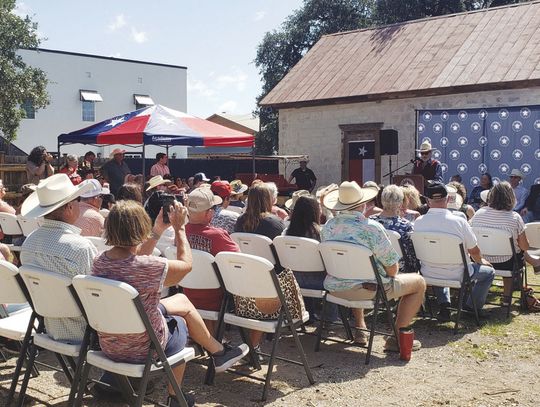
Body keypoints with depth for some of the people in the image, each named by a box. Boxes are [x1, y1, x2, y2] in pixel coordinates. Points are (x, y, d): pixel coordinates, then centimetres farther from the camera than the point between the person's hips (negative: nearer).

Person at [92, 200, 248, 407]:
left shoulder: (100, 262, -9)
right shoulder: (148, 267, -31)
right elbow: (186, 264, -10)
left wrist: (158, 230, 13)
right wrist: (179, 228, 0)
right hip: (143, 350, -6)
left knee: (182, 301, 24)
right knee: (180, 322, 27)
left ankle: (218, 351, 43)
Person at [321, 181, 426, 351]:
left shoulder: (327, 227, -1)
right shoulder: (371, 228, -18)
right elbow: (392, 266, -13)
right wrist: (391, 276, 12)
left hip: (335, 289, 6)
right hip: (368, 290, -6)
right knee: (419, 282, 10)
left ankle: (360, 327, 39)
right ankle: (397, 338, 9)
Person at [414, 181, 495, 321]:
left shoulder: (418, 222, -10)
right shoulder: (459, 221, -19)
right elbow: (474, 252, -6)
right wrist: (481, 261, 20)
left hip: (428, 274, 3)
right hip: (455, 275, -3)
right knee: (488, 271, 22)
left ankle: (444, 304, 23)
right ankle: (472, 306, 24)